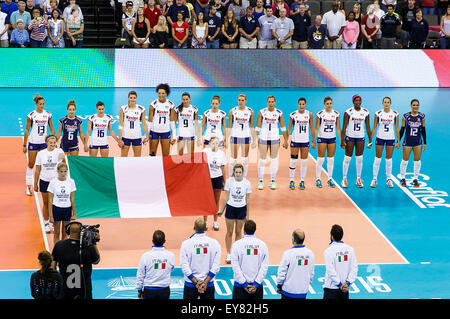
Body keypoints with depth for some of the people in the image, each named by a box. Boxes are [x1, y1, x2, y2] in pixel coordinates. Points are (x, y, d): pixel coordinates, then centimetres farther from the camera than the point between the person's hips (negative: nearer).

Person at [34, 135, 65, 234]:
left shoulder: (58, 151, -7)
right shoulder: (41, 153, -1)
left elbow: (62, 156, -33)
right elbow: (37, 170, 4)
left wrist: (62, 157, -57)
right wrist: (35, 184, 5)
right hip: (44, 181, 1)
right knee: (46, 203, 11)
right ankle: (46, 224, 25)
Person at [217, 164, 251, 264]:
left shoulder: (247, 183, -5)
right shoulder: (229, 181, -8)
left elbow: (247, 200, 1)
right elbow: (226, 197, -1)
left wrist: (247, 214, 3)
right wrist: (221, 210, -1)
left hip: (241, 209, 1)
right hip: (230, 208, -1)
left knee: (238, 232, 9)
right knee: (229, 232, 5)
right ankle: (228, 254, 15)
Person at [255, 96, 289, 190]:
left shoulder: (279, 113, 2)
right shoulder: (261, 112, -2)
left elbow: (283, 127, 8)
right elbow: (257, 127, 2)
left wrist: (286, 140, 6)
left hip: (275, 138, 1)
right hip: (263, 138, -1)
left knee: (274, 159, 3)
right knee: (262, 159, -1)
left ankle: (273, 181, 11)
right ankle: (260, 181, 8)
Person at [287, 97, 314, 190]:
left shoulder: (309, 114, 2)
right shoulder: (293, 115, -3)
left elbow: (311, 128, 7)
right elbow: (289, 128, 2)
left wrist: (314, 140, 5)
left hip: (305, 141, 2)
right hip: (295, 140, -2)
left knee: (304, 162, 4)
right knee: (293, 161, -1)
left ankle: (302, 181, 12)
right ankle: (291, 181, 9)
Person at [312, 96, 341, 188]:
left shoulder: (336, 114, 4)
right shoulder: (320, 114, -4)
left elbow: (338, 128, 8)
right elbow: (316, 128, -2)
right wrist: (314, 141, -6)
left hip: (332, 139, 3)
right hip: (322, 138, -3)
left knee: (331, 159, 6)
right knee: (320, 159, -2)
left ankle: (330, 179, 14)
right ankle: (318, 179, 6)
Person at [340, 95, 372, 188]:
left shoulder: (365, 112, 1)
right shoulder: (348, 112, -9)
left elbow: (368, 127, 7)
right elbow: (344, 127, -10)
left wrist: (370, 139, 5)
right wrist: (342, 140, -15)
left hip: (361, 137, 3)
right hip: (350, 136, -3)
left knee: (359, 159, 6)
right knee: (347, 158, 0)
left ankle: (358, 179, 15)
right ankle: (344, 179, 10)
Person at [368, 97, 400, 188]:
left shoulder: (395, 114, -1)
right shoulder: (378, 114, -2)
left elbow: (396, 128, 3)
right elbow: (374, 128, 2)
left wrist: (398, 141, 0)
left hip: (390, 138, 0)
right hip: (380, 138, 0)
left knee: (389, 159, 5)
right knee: (377, 158, 2)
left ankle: (389, 179, 15)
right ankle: (374, 179, 10)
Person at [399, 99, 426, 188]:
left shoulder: (422, 116, 2)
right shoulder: (406, 116, -5)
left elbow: (423, 130, 7)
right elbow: (402, 129, -1)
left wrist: (425, 143, 6)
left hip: (418, 142, 2)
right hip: (407, 142, -2)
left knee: (417, 160, 2)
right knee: (405, 160, 3)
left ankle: (415, 179, 13)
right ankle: (403, 178, 18)